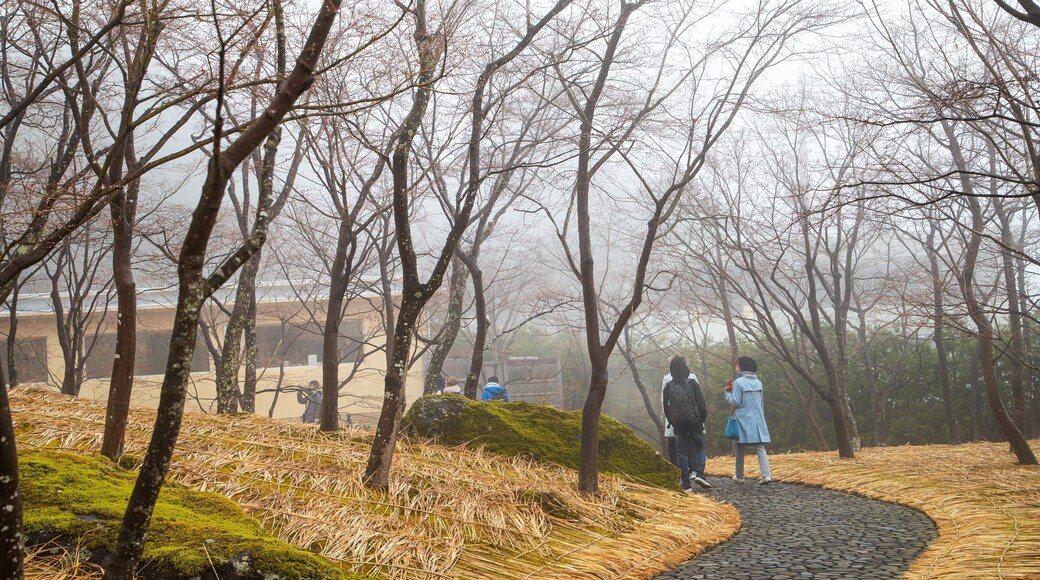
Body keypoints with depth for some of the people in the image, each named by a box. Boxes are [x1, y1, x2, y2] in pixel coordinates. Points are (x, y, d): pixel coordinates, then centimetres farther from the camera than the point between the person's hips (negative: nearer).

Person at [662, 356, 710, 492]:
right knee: (699, 446, 15)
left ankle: (686, 484, 3)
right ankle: (698, 472, -9)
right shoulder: (692, 383, -6)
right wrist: (703, 418, 8)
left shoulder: (668, 387, 1)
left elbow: (666, 407, 6)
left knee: (681, 452, 7)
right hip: (694, 421, -2)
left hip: (678, 424, 2)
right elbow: (701, 403, -6)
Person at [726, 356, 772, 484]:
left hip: (743, 421, -4)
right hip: (758, 420, 4)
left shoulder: (738, 382, -9)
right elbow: (761, 403, 16)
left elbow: (735, 403, -11)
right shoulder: (758, 382, 9)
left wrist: (728, 393, 4)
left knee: (740, 449, 8)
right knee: (760, 448, 0)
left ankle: (740, 476, 14)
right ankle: (766, 474, -15)